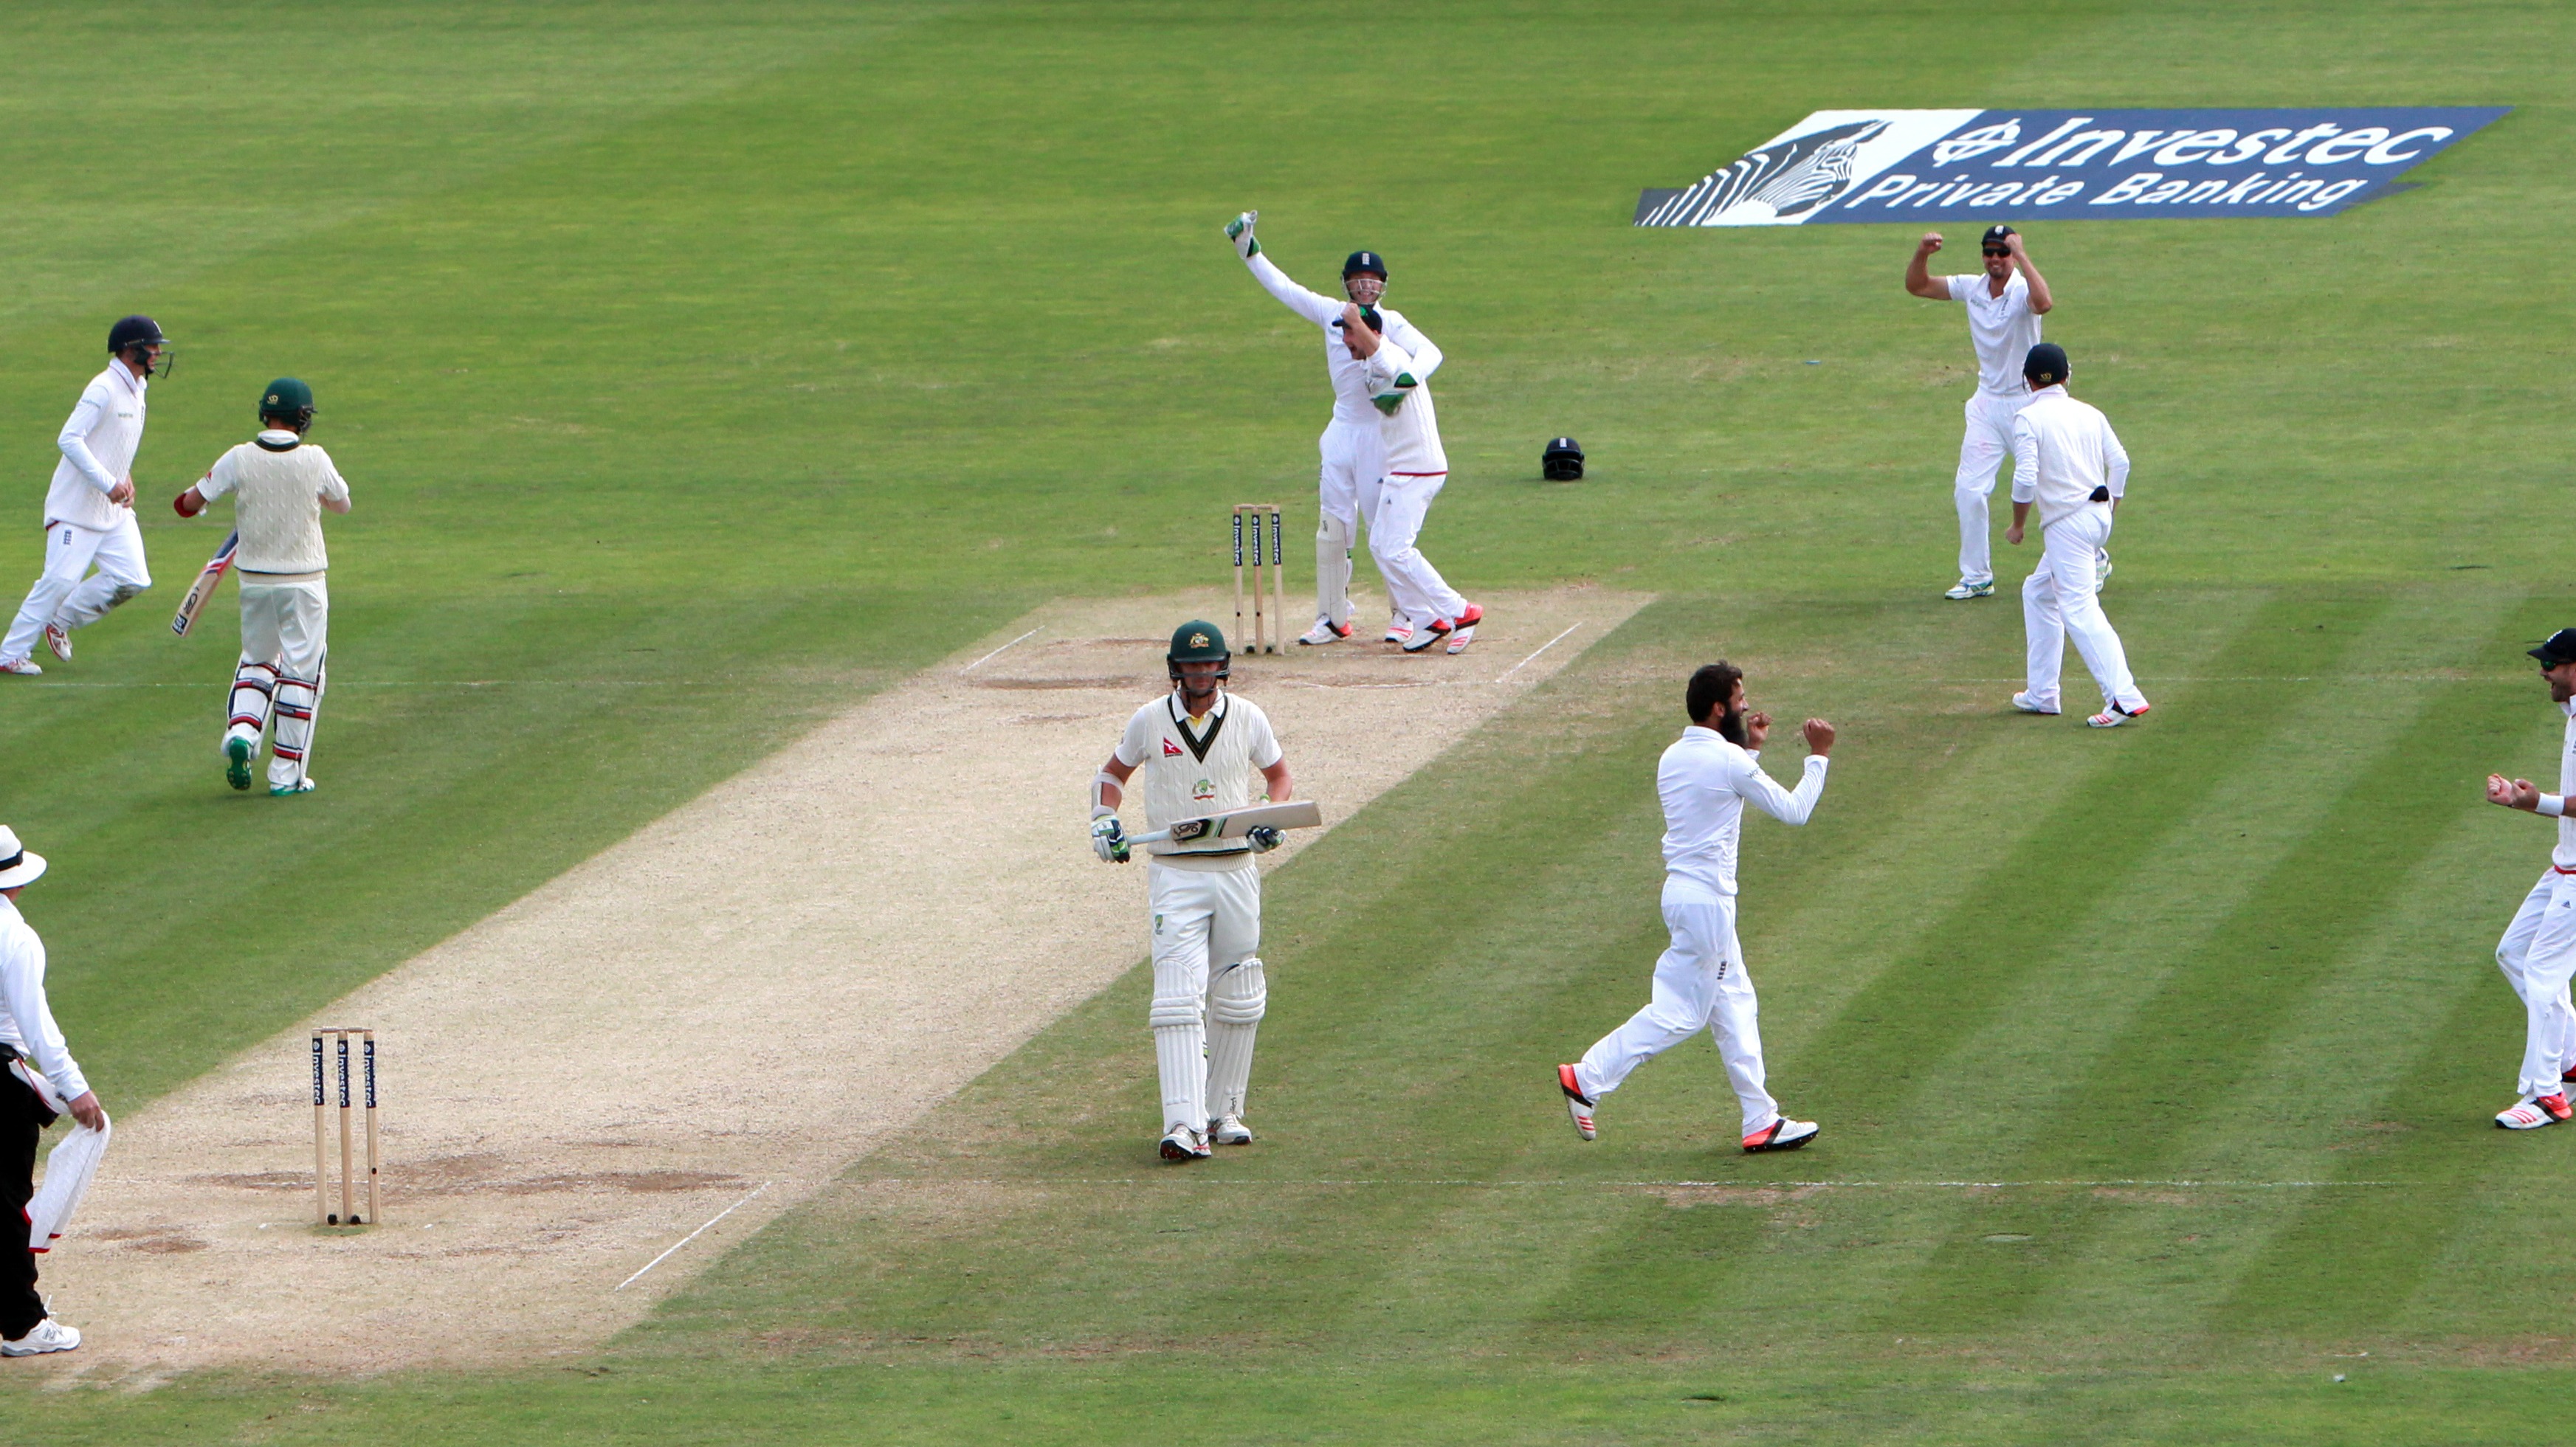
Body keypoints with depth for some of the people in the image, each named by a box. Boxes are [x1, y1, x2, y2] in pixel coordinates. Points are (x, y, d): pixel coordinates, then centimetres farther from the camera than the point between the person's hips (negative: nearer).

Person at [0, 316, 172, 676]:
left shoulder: (136, 389, 12)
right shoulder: (104, 389, -17)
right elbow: (69, 439, -24)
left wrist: (126, 478, 6)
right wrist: (109, 483, -27)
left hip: (114, 510, 8)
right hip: (78, 507, -8)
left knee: (131, 579, -2)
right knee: (61, 579, -10)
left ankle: (60, 623, 15)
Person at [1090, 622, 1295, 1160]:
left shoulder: (1248, 719, 2)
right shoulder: (1150, 722, 0)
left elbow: (1280, 776, 15)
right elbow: (1113, 773, 15)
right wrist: (1104, 821, -3)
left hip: (1236, 870, 2)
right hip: (1174, 877, -2)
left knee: (1238, 1003, 10)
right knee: (1178, 996, -15)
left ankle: (1224, 1111, 26)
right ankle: (1184, 1124, -23)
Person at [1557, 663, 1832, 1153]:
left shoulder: (1673, 758, 9)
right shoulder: (1729, 761, -16)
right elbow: (1793, 811, -8)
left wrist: (1750, 749, 25)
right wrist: (1819, 756, 3)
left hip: (1683, 892, 9)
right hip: (1707, 900, -9)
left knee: (1734, 1004, 13)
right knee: (1679, 1012, -3)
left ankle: (1762, 1121, 15)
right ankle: (1586, 1079, -3)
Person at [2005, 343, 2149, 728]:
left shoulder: (2028, 419, -8)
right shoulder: (2090, 414, 10)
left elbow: (2026, 478, -15)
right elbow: (2120, 462, 7)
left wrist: (2017, 526, -3)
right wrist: (2110, 508, 18)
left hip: (2067, 521, -8)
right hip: (2100, 515, 8)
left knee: (2079, 609, -12)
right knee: (2039, 593, 22)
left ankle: (2124, 697, -25)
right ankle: (2042, 693, 24)